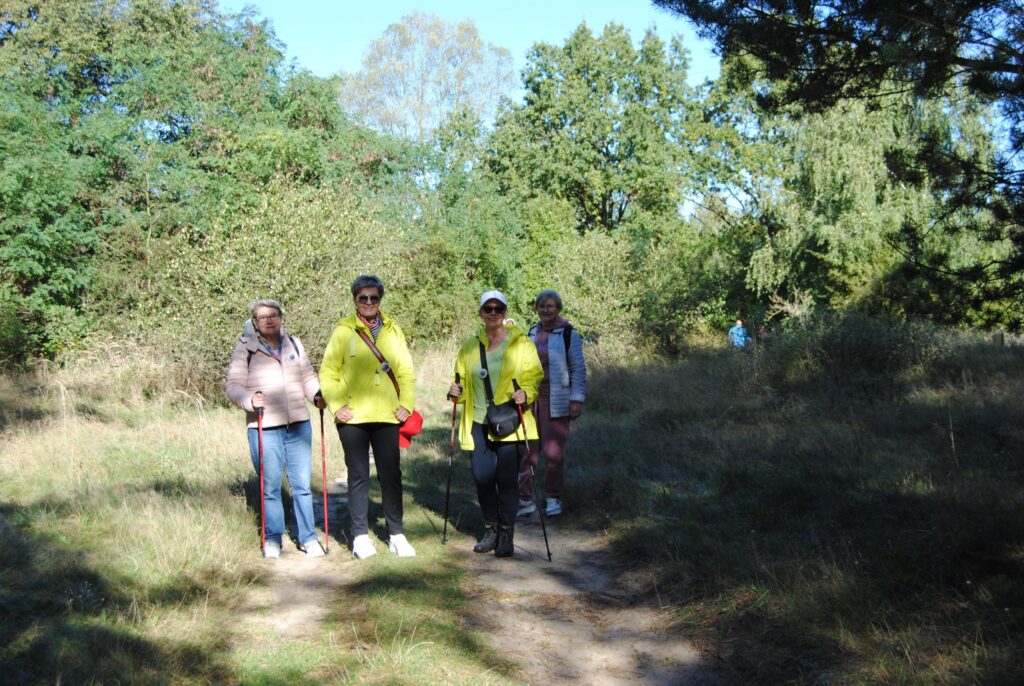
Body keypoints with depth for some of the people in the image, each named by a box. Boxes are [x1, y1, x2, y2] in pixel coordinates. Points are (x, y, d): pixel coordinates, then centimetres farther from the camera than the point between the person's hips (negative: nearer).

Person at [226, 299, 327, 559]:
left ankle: (308, 537, 17)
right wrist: (250, 400, -21)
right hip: (264, 428, -3)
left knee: (302, 484, 6)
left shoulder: (294, 343, 13)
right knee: (270, 486, 4)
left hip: (299, 425, 3)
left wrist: (317, 395, -2)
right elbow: (233, 385, -2)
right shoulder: (245, 347, 0)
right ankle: (272, 539, 19)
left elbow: (308, 377, 17)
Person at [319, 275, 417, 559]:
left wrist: (406, 404, 0)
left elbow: (406, 371, 9)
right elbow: (328, 373, -1)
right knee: (358, 476, 6)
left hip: (387, 416, 2)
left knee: (392, 475, 6)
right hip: (353, 418, -2)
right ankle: (360, 535, 15)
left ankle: (396, 534, 16)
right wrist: (336, 406, -9)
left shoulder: (392, 330, 8)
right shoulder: (344, 331, -1)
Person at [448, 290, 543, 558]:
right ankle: (491, 528, 22)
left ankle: (506, 535, 14)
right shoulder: (470, 346, 11)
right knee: (482, 477, 0)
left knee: (507, 480, -1)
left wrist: (526, 393, -20)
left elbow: (534, 376, -1)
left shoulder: (520, 343, 0)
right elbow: (464, 379, 20)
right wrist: (457, 391, -1)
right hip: (478, 423, 3)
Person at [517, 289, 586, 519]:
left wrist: (577, 399, -10)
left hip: (556, 401, -4)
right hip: (530, 399, 5)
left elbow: (579, 369, -4)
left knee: (554, 452, 1)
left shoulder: (568, 334, -3)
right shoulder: (531, 333, 13)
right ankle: (524, 499, 7)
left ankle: (554, 499, 15)